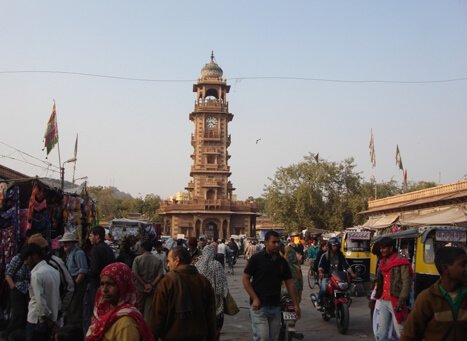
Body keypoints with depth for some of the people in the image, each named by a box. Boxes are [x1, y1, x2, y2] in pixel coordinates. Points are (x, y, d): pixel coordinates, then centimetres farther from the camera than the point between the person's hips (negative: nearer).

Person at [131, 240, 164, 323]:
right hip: (152, 289, 1)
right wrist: (152, 285, -12)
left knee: (139, 309, 15)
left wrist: (144, 285, -12)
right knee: (148, 310, 6)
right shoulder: (158, 260, -3)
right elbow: (160, 275, -11)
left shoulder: (138, 259, -6)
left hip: (140, 288, -1)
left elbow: (135, 274, -14)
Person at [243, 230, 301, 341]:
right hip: (259, 306, -5)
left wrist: (296, 304, 7)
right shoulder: (256, 258, -7)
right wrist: (255, 298, -14)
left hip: (275, 306, 5)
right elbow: (245, 279, -7)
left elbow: (289, 283, 11)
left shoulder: (282, 261, 8)